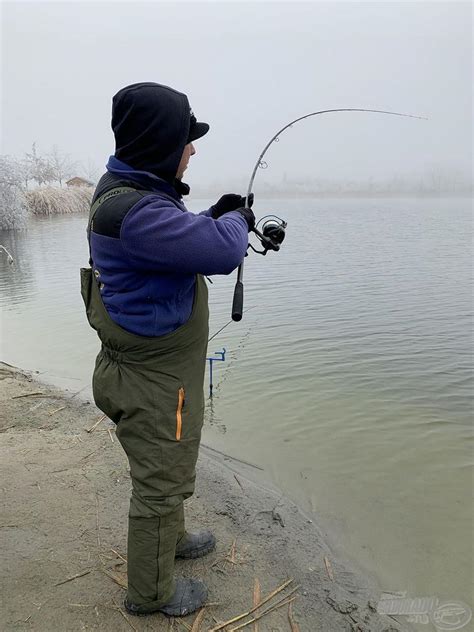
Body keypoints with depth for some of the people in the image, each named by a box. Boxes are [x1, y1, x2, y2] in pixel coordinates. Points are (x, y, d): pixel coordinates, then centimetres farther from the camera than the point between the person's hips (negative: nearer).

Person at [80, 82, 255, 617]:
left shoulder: (134, 192, 6)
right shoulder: (132, 209, -28)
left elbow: (174, 243, 21)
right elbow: (223, 252, -33)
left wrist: (214, 216, 7)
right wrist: (237, 221, -11)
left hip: (156, 369, 10)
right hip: (154, 378, -10)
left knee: (167, 468, 28)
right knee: (160, 482, 9)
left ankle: (171, 539, 52)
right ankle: (150, 591, 32)